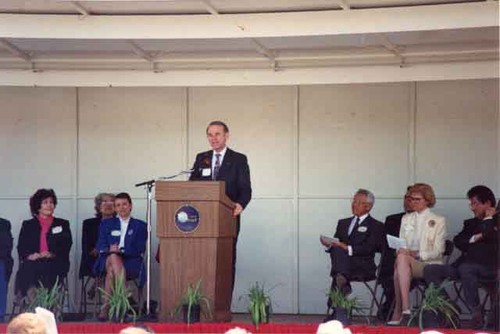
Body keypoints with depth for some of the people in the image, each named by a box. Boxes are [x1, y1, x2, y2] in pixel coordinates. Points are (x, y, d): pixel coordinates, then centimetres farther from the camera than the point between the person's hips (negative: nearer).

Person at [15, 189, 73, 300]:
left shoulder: (63, 224, 21)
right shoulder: (28, 225, 24)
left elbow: (66, 246, 8)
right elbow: (21, 248, 12)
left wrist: (51, 254, -11)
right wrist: (30, 255, -11)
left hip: (55, 263, -1)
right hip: (32, 262, 1)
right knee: (27, 270, -35)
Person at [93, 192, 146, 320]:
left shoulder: (140, 225, 15)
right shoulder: (106, 224, 21)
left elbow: (140, 250, 1)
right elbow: (100, 247, 9)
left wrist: (121, 251, -16)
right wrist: (110, 250, -15)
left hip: (131, 263, -1)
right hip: (107, 260, 1)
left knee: (111, 270, -34)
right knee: (114, 257, -37)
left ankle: (106, 307, -38)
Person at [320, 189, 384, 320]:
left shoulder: (376, 226, 10)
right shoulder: (343, 223, 28)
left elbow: (368, 248, -7)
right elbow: (337, 245, 17)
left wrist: (347, 248, -20)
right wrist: (329, 244, -7)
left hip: (364, 267, -4)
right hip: (343, 262, 4)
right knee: (337, 250, -32)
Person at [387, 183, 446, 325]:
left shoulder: (438, 221, 7)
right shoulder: (406, 219, 22)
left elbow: (438, 251, -2)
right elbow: (400, 244, 19)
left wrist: (416, 254, -17)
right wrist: (400, 251, -7)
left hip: (429, 264, -4)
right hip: (407, 261, 4)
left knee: (402, 259, -35)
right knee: (401, 257, -35)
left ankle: (398, 312, -39)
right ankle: (405, 308, -43)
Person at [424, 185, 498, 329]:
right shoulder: (471, 223, 26)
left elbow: (492, 239, -14)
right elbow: (458, 241, 10)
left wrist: (488, 219, 0)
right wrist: (475, 238, -5)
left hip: (491, 267, -7)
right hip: (467, 264, 7)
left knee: (465, 268, -39)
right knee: (430, 270, -12)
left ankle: (477, 312, -29)